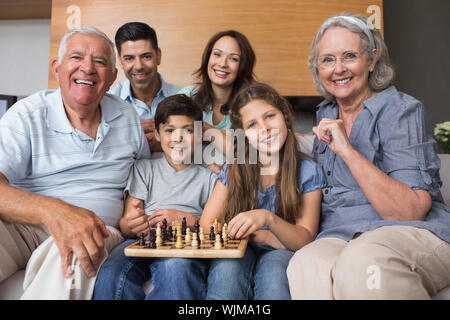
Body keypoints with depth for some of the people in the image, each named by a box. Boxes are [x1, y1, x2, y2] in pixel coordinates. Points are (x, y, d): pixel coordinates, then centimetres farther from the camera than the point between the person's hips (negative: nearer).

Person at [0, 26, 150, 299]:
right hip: (23, 225, -1)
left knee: (73, 259, -35)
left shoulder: (128, 118, 11)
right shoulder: (27, 115, -1)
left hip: (95, 232, 2)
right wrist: (52, 210, -35)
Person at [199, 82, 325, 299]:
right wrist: (267, 237, -12)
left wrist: (268, 218, -28)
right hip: (238, 251, 2)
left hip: (279, 254, -1)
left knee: (273, 272, -35)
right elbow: (206, 226, -3)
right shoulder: (233, 171, 1)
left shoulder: (308, 172, -2)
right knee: (226, 269, -33)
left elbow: (305, 241, -7)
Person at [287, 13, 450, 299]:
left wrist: (347, 150, -21)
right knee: (306, 265, -31)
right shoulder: (327, 113, 13)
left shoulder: (401, 111, -6)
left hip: (413, 234, -3)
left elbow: (412, 211, -16)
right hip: (340, 237, 4)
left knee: (362, 262, -38)